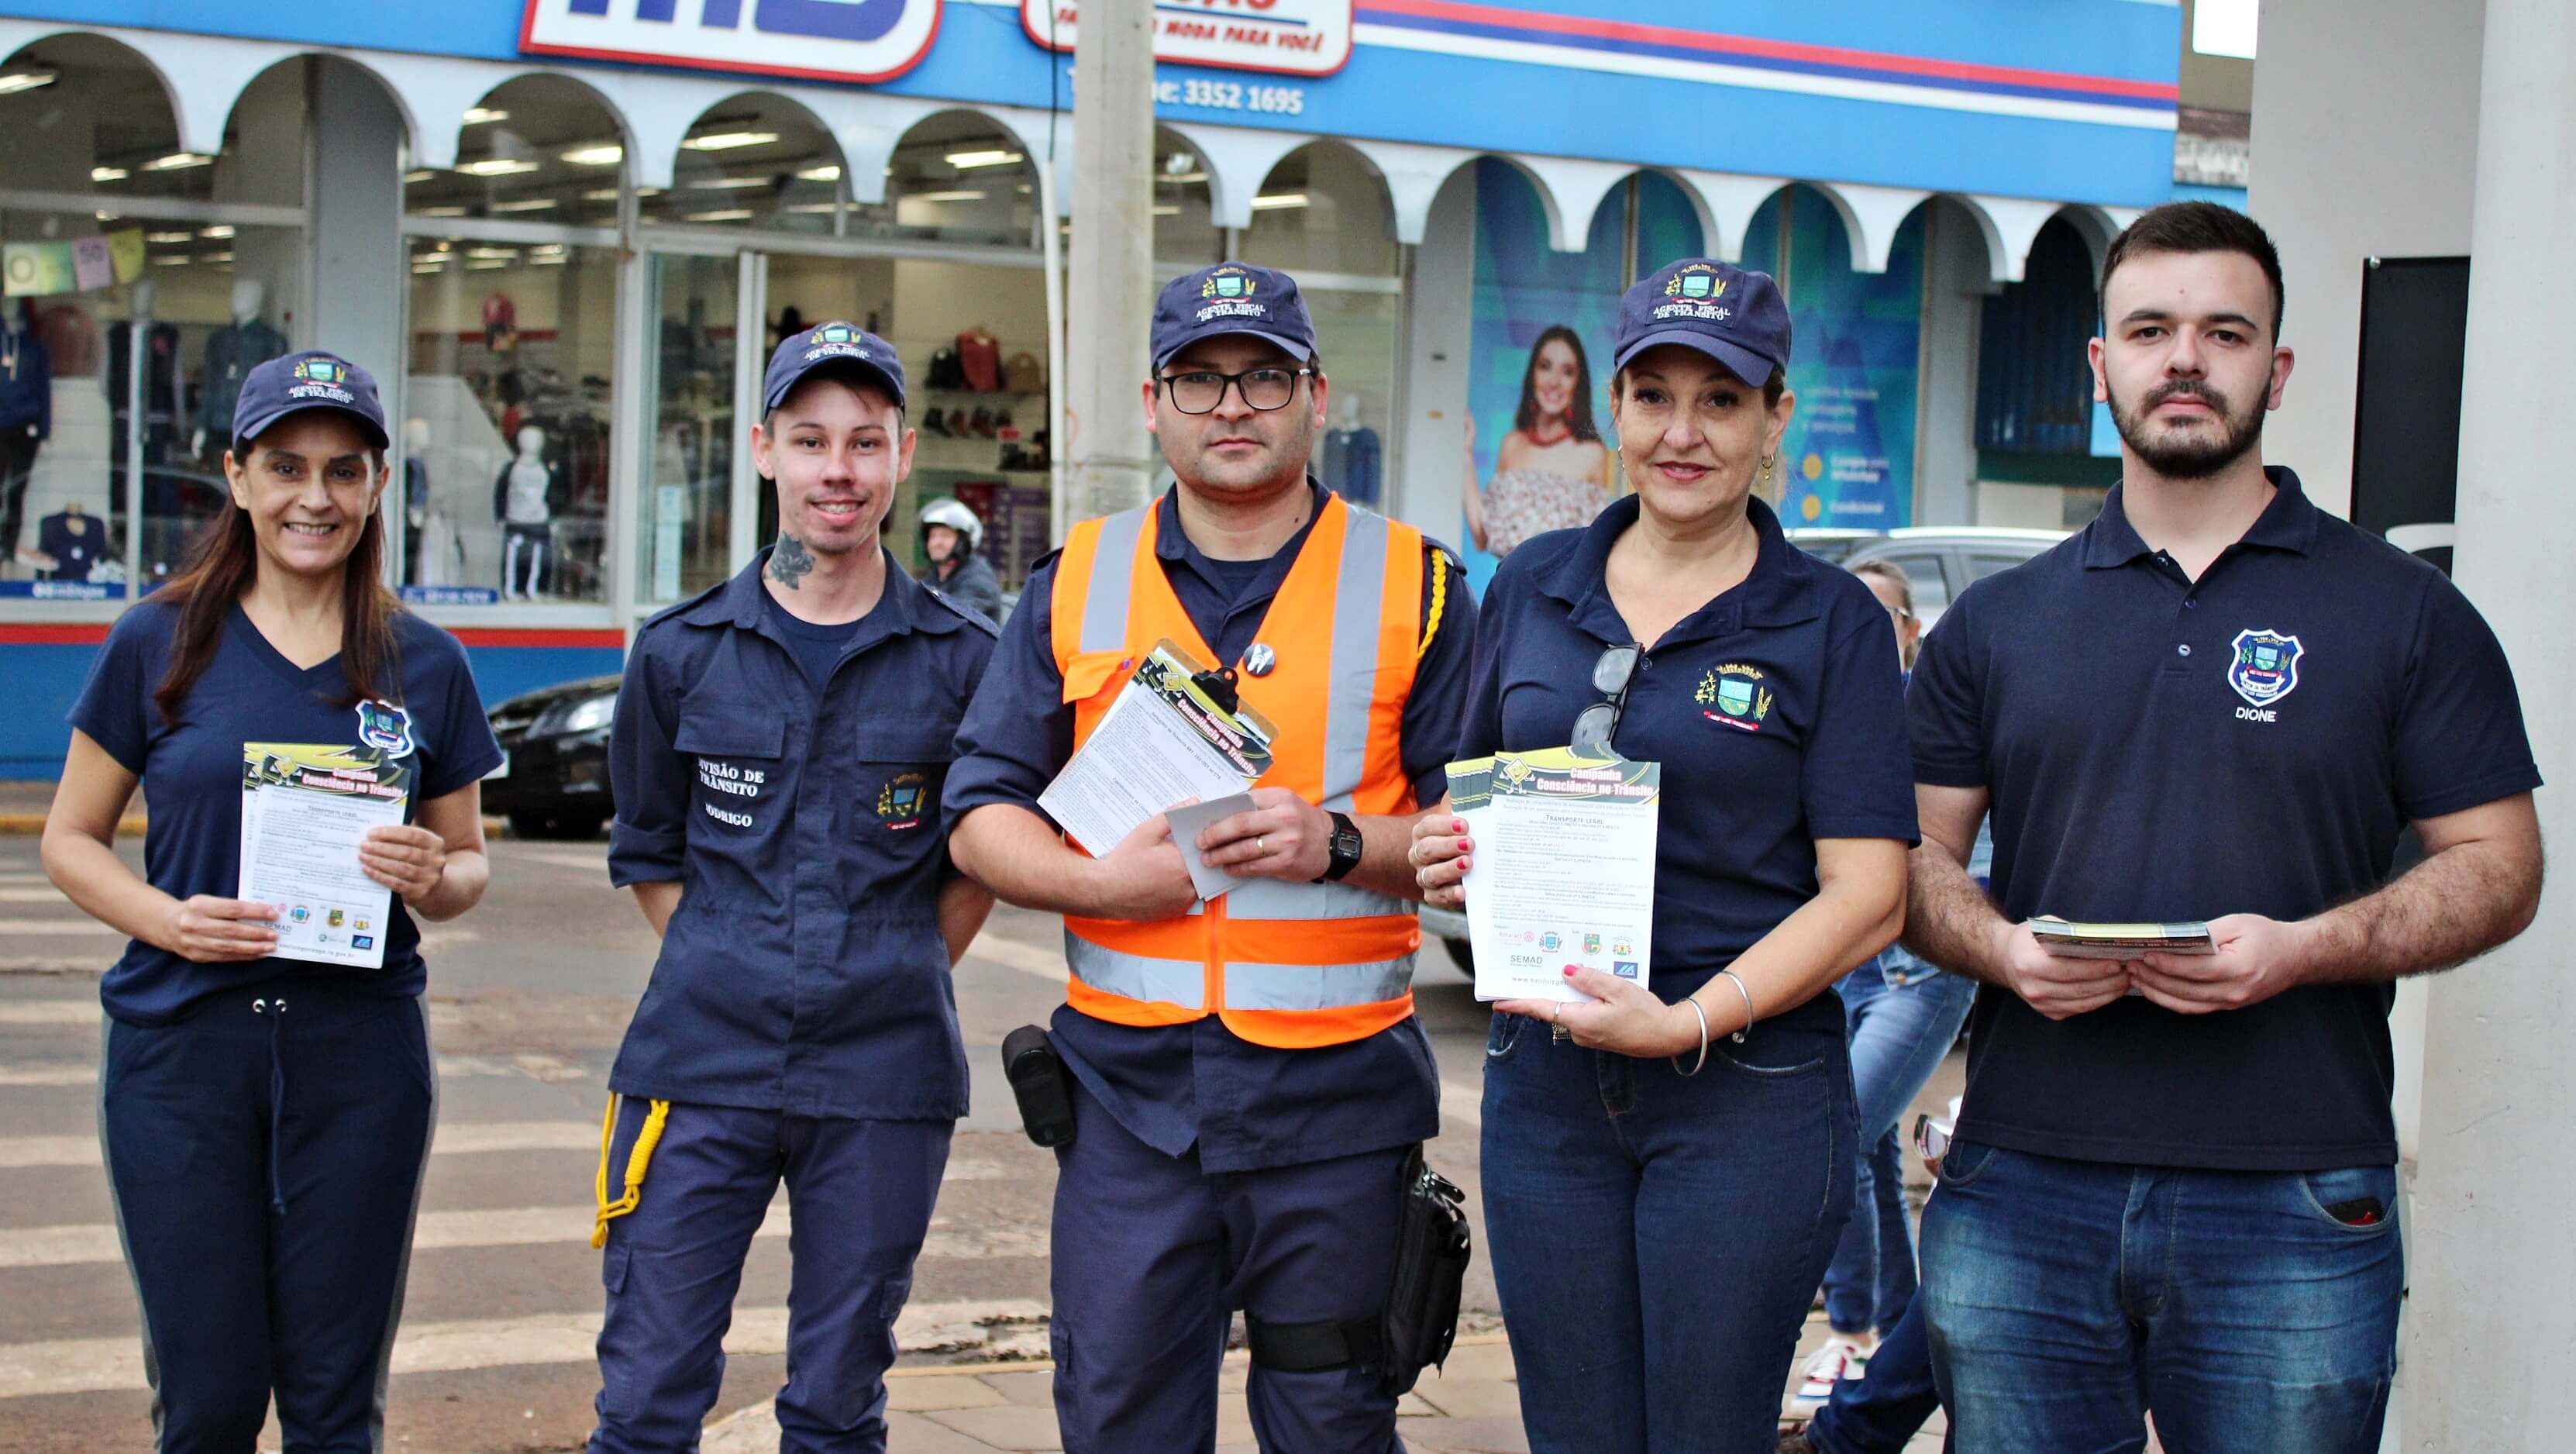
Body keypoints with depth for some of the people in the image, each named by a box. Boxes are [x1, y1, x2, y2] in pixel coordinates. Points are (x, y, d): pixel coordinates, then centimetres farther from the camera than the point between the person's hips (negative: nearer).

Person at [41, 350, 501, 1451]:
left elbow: (468, 865, 13)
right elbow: (71, 840, 5)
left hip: (361, 1050, 1)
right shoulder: (159, 645, 1)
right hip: (182, 1043, -1)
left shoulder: (427, 666, 5)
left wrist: (432, 881, -10)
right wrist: (167, 918, -13)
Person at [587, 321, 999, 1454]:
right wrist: (724, 975, 6)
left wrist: (893, 981, 5)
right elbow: (648, 853, 15)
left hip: (883, 1081, 0)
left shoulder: (963, 661, 1)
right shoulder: (681, 653, 4)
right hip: (701, 1064, 1)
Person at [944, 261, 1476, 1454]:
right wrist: (1100, 879, -10)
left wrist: (1341, 845, -16)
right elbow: (982, 813, 8)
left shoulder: (1414, 586, 3)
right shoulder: (1078, 584, 9)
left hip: (1336, 1092, -1)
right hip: (1128, 1086, 2)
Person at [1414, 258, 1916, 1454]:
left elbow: (1866, 898, -8)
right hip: (1544, 1077, 4)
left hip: (1749, 1094, -3)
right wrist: (1445, 856, -4)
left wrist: (1686, 1022, -20)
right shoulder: (1530, 589, 9)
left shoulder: (1834, 624, -3)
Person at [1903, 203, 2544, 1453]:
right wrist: (2002, 949, -10)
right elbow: (1915, 856, 12)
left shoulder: (2405, 613, 5)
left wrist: (2299, 950, -14)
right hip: (2020, 1196, 2)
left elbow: (2497, 866, 3)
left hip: (2293, 1209, -2)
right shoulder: (1995, 624, 11)